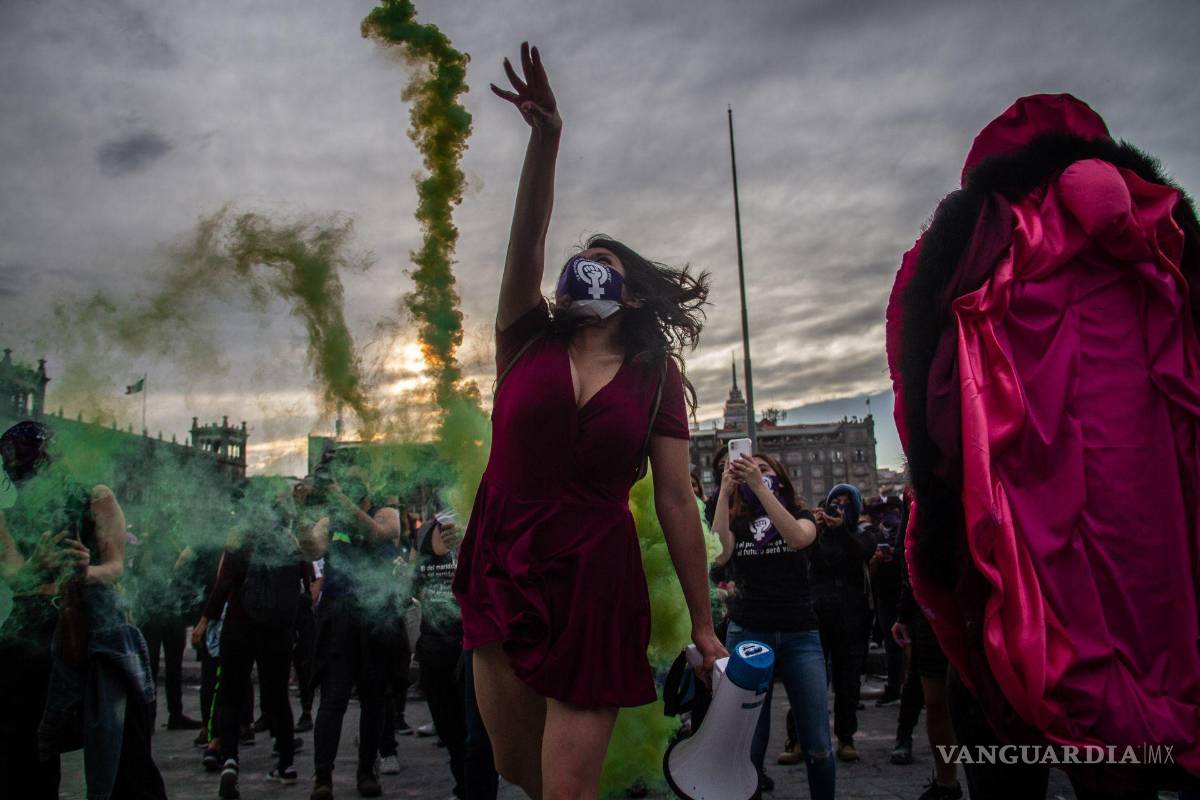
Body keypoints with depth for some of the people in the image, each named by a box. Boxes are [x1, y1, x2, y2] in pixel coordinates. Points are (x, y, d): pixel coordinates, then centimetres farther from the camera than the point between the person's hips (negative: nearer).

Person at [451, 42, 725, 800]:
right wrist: (546, 137, -24)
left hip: (596, 589, -2)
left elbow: (677, 502, 0)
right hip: (502, 576, 3)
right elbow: (528, 240, -10)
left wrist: (703, 622, 1)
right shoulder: (528, 344, 5)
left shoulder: (655, 379, 1)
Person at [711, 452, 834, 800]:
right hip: (748, 634, 1)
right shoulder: (736, 522, 10)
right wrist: (724, 491, -15)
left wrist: (759, 485, -22)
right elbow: (719, 554, -12)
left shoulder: (801, 515, 9)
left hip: (800, 636, 0)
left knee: (818, 745, -2)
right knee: (749, 741, 2)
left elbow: (798, 537, -16)